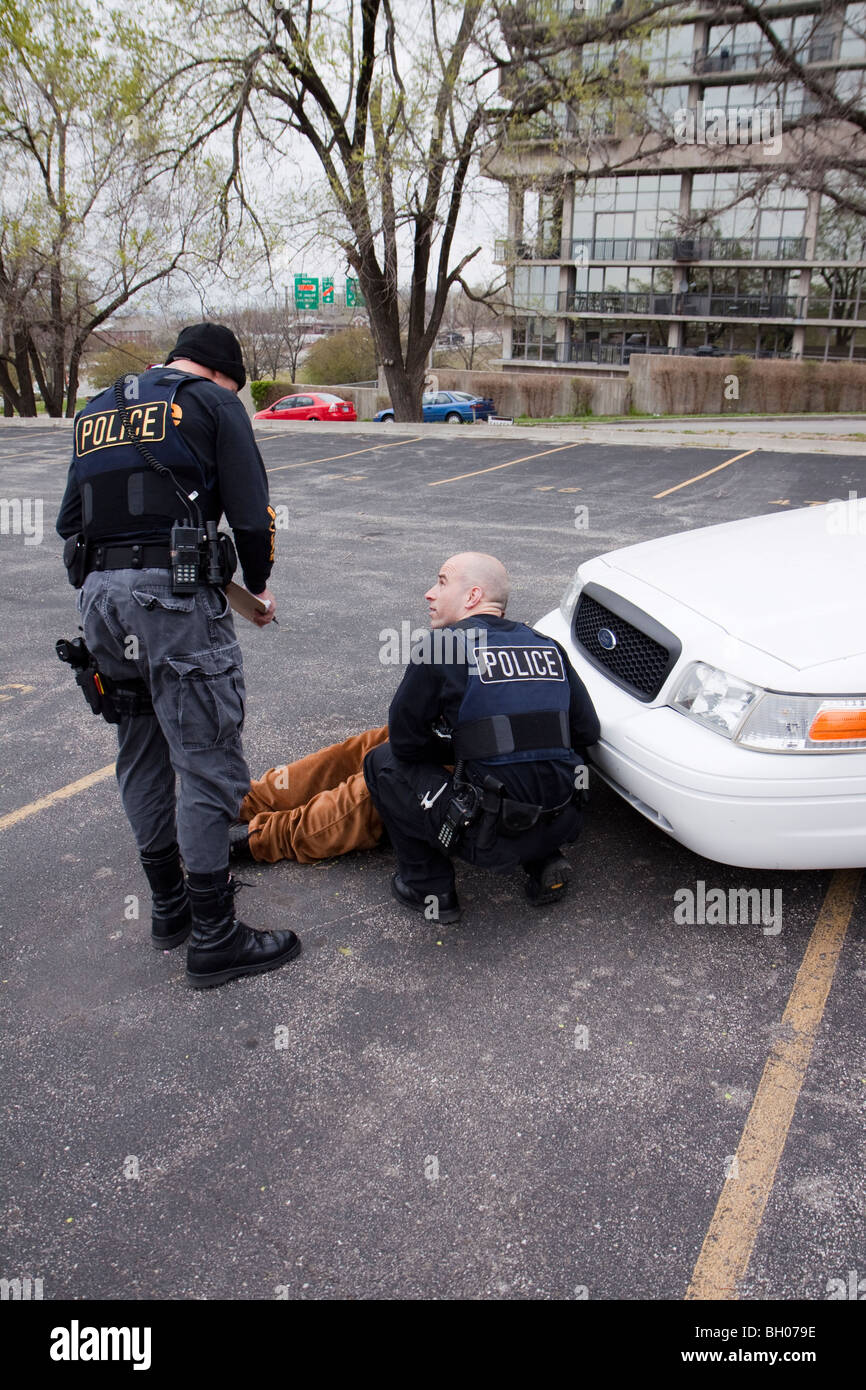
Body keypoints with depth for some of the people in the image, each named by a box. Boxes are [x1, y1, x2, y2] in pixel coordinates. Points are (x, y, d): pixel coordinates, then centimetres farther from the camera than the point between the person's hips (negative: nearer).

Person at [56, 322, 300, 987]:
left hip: (99, 596, 8)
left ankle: (170, 904, 30)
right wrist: (259, 585, 12)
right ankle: (214, 938, 4)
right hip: (176, 598, -7)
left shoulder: (97, 411, 24)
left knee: (142, 760, 17)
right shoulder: (214, 403, 4)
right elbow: (251, 512, -3)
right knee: (208, 766, -2)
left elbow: (71, 520, 21)